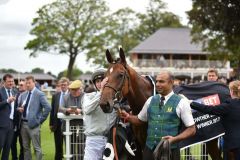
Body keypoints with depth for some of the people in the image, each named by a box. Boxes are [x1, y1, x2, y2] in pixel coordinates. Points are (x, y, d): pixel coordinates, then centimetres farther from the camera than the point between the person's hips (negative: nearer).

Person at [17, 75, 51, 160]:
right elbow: (18, 106, 20)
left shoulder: (40, 94, -7)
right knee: (25, 147, 13)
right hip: (23, 123, 6)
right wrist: (19, 109, -3)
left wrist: (41, 120, -10)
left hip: (33, 124, -6)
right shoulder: (23, 95, 12)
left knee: (37, 148, -4)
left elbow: (48, 108, -15)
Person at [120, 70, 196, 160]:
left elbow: (191, 129, -4)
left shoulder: (181, 103, -5)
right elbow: (140, 120, 20)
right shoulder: (151, 100, 8)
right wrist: (128, 117, 0)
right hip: (149, 149, 4)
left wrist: (174, 139, -18)